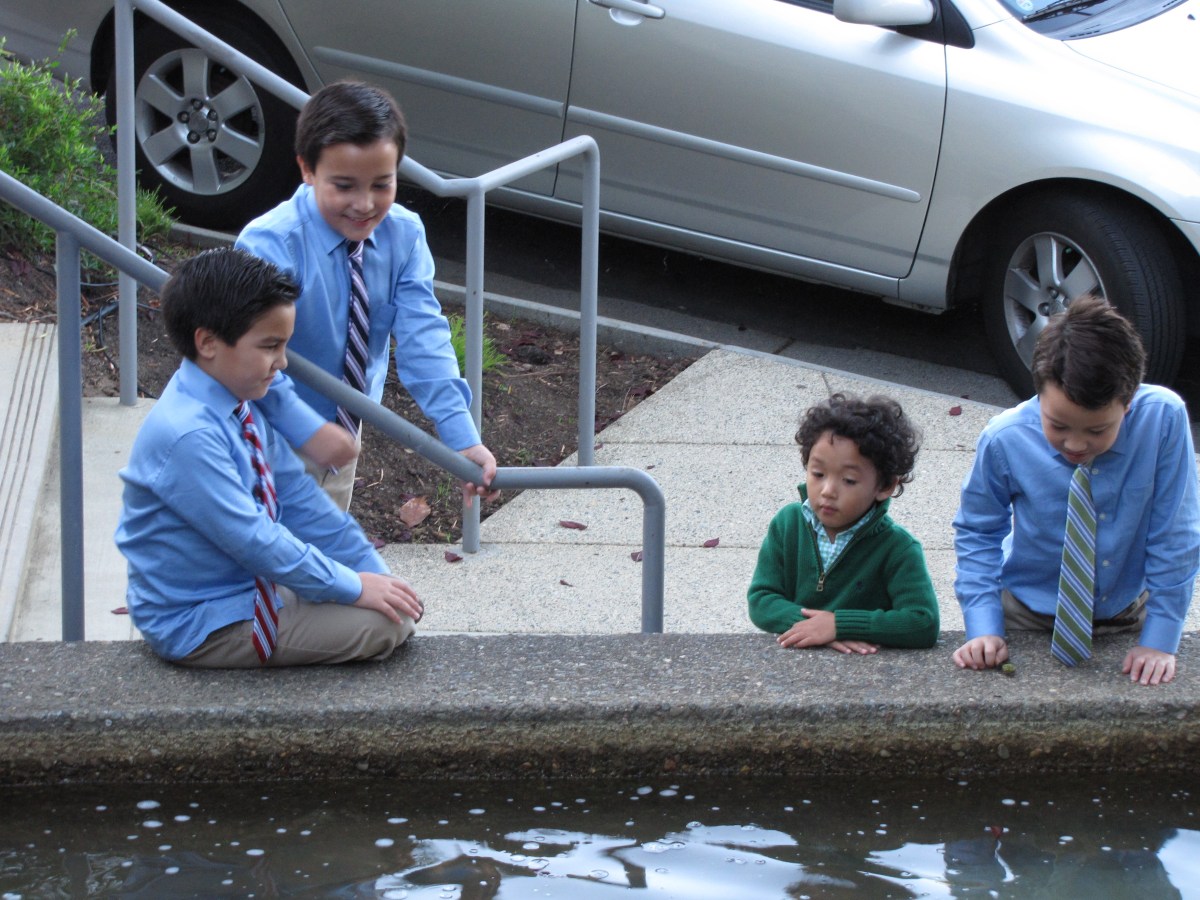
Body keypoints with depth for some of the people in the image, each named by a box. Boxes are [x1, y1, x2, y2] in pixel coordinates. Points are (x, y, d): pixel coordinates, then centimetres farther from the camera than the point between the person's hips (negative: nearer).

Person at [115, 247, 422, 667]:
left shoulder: (246, 406, 1)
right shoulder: (188, 436, -28)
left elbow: (299, 500, 7)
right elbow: (254, 540, -25)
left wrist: (374, 573, 2)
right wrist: (354, 587, -17)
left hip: (253, 585, 9)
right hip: (199, 627, -9)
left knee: (399, 605, 7)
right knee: (385, 624, -16)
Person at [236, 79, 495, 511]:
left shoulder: (404, 234, -12)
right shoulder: (269, 245, -28)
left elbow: (423, 338, -18)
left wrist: (462, 437, -29)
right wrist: (307, 431, -43)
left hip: (343, 428, 6)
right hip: (274, 439, -6)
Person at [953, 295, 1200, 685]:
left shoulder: (1164, 418, -25)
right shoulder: (1004, 440, -22)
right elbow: (977, 533, -5)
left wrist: (1160, 640, -14)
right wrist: (984, 630, -16)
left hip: (1126, 616, 4)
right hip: (1029, 616, -4)